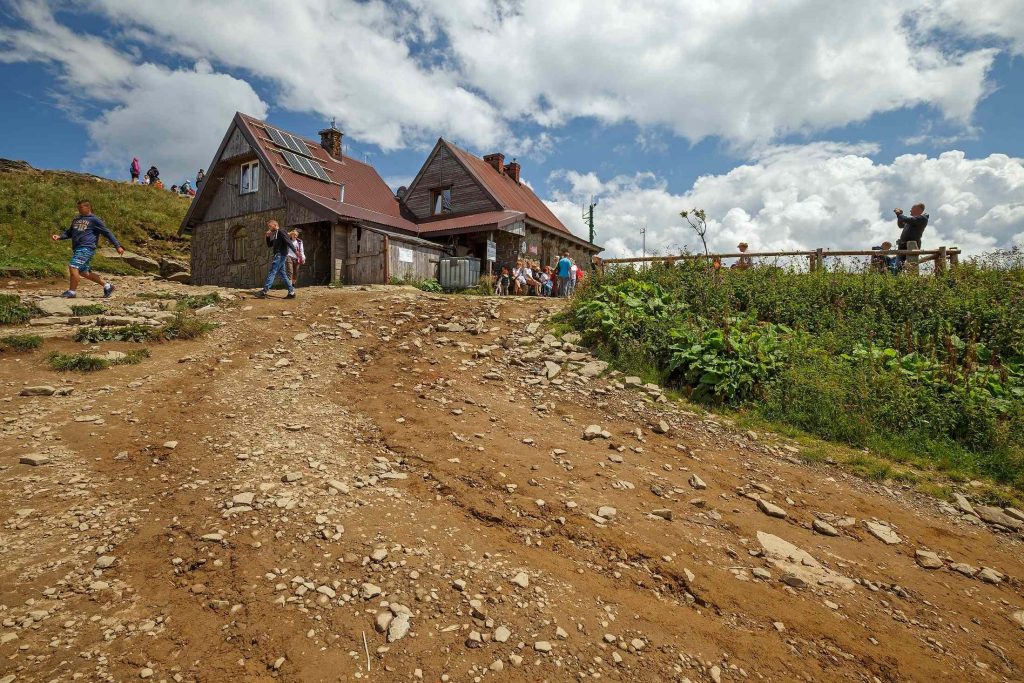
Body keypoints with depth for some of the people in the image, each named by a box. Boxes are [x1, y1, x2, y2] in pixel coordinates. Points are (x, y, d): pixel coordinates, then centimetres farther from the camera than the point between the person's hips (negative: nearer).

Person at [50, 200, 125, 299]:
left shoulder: (94, 220, 0)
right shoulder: (76, 219, 21)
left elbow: (107, 232, -1)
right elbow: (69, 232, 29)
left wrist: (118, 246, -5)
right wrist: (59, 237, 10)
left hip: (87, 248, -9)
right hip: (77, 249, 9)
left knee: (73, 266, -18)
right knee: (83, 272, 10)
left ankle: (72, 291, -9)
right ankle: (107, 286, 18)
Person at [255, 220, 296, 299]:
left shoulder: (281, 232, -6)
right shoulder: (275, 235, 22)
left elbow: (289, 242, -17)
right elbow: (269, 245, 26)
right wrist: (268, 237, 11)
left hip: (280, 255, -10)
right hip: (278, 256, 10)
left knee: (272, 273, -12)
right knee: (282, 274, 7)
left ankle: (264, 292, -14)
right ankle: (291, 292, 5)